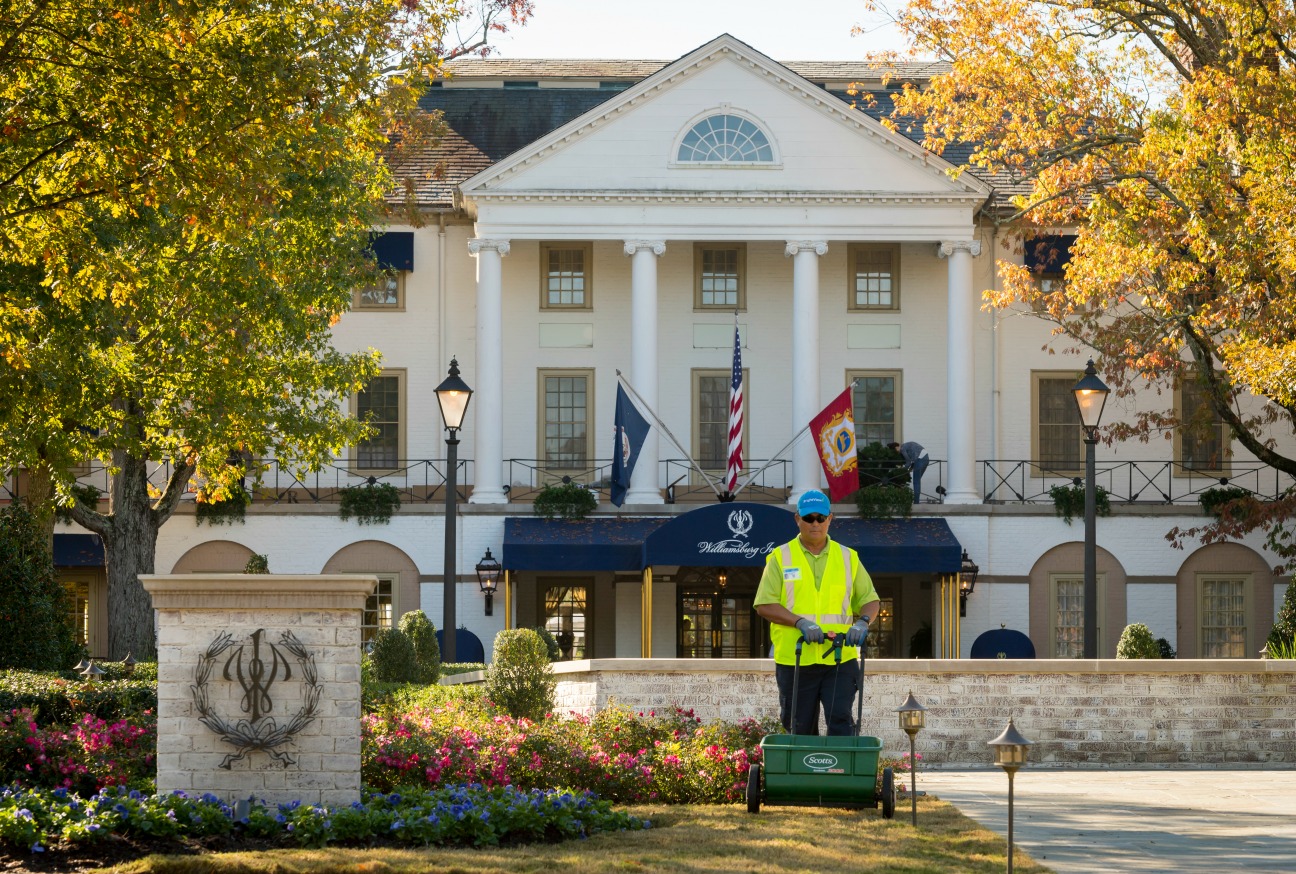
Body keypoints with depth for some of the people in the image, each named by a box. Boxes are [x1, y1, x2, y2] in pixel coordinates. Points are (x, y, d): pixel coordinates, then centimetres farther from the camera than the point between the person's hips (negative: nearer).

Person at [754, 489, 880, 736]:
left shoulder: (848, 558, 11)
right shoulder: (780, 558, 5)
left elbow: (870, 599, 13)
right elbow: (765, 605, -3)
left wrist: (862, 622, -10)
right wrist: (800, 622, -18)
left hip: (840, 660, 0)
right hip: (794, 660, 0)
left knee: (841, 722, -10)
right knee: (800, 729, 5)